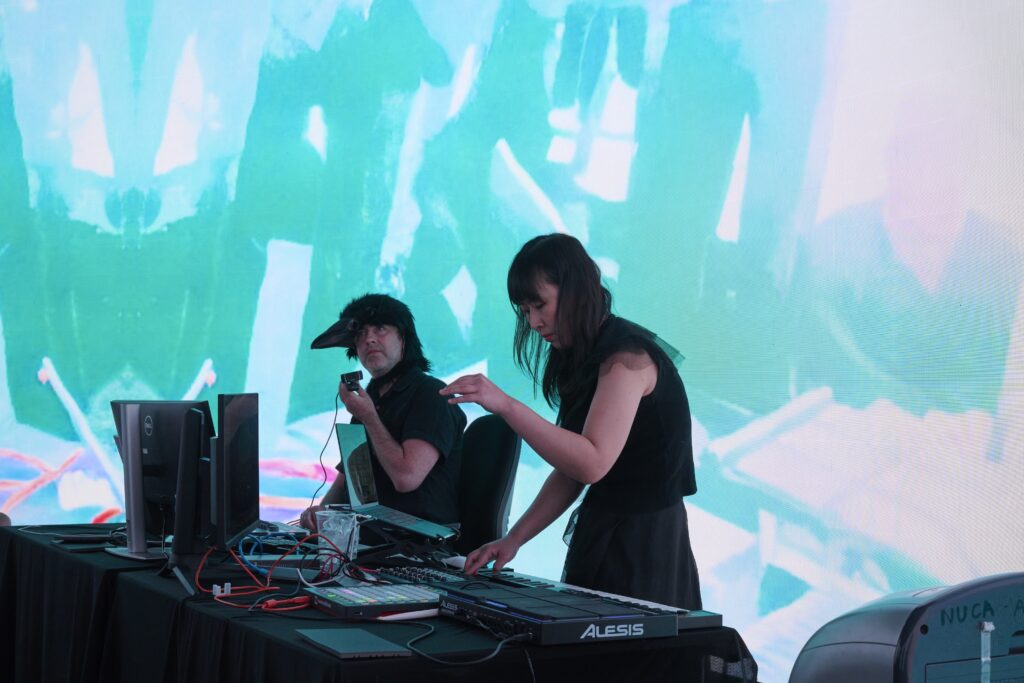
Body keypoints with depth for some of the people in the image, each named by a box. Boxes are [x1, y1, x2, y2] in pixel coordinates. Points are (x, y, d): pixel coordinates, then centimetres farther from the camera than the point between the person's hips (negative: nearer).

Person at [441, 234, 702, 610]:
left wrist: (506, 406, -31)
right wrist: (512, 540, 4)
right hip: (601, 535, 9)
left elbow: (592, 463, -27)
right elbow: (570, 470, 11)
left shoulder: (627, 354, -15)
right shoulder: (584, 358, 13)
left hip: (644, 540, -9)